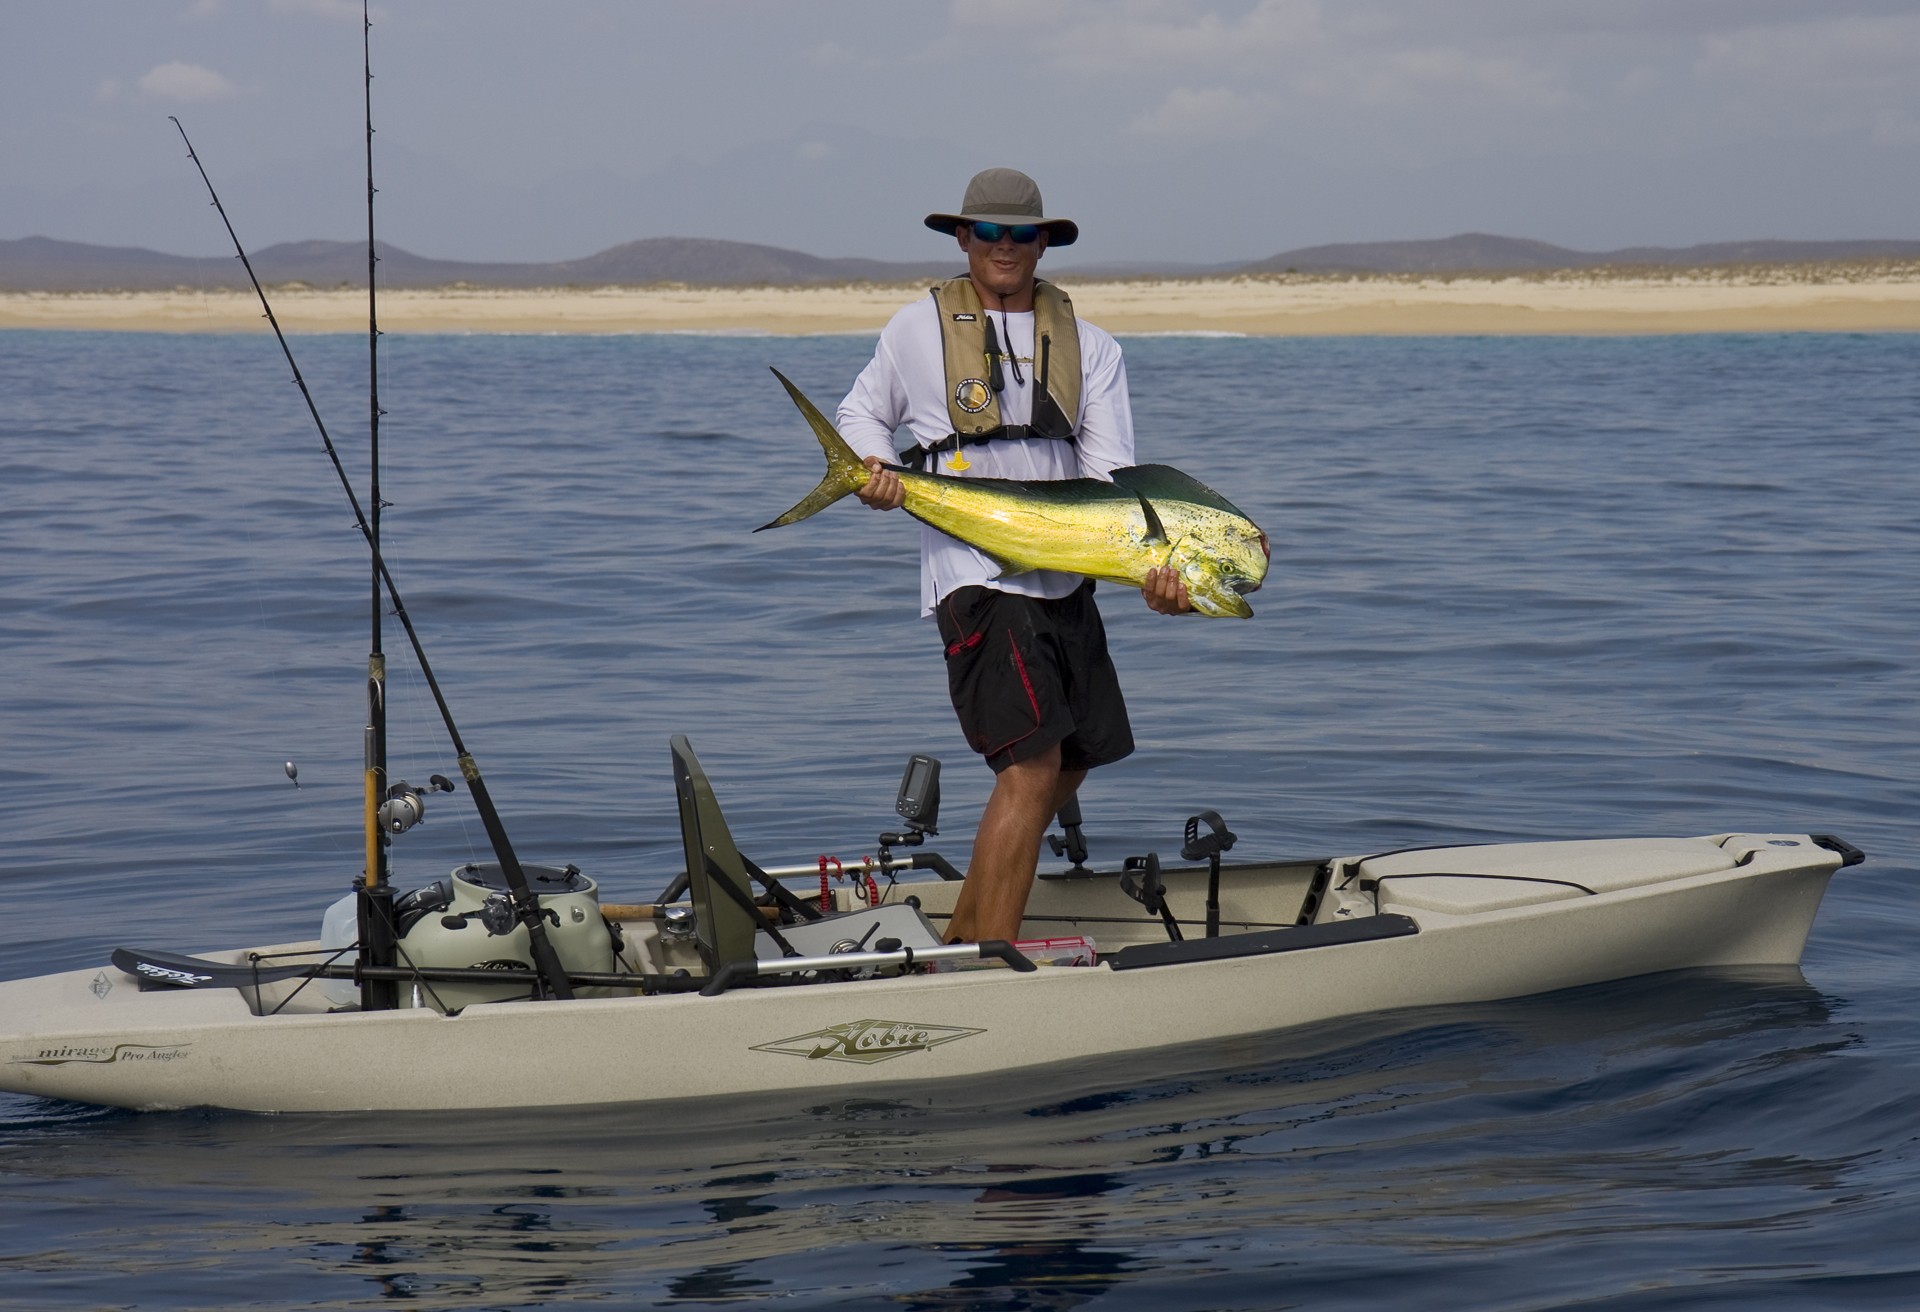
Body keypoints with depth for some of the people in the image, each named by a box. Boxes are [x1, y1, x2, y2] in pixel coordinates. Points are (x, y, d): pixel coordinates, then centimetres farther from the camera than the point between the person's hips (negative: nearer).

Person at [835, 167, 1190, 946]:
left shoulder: (1089, 348, 10)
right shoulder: (919, 329, 4)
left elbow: (1111, 478, 1)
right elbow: (861, 412, 18)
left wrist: (1154, 568, -16)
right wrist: (871, 467, -5)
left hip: (1066, 582, 6)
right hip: (975, 578, -6)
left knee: (1069, 766, 13)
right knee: (1034, 763, -20)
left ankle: (965, 933, 29)